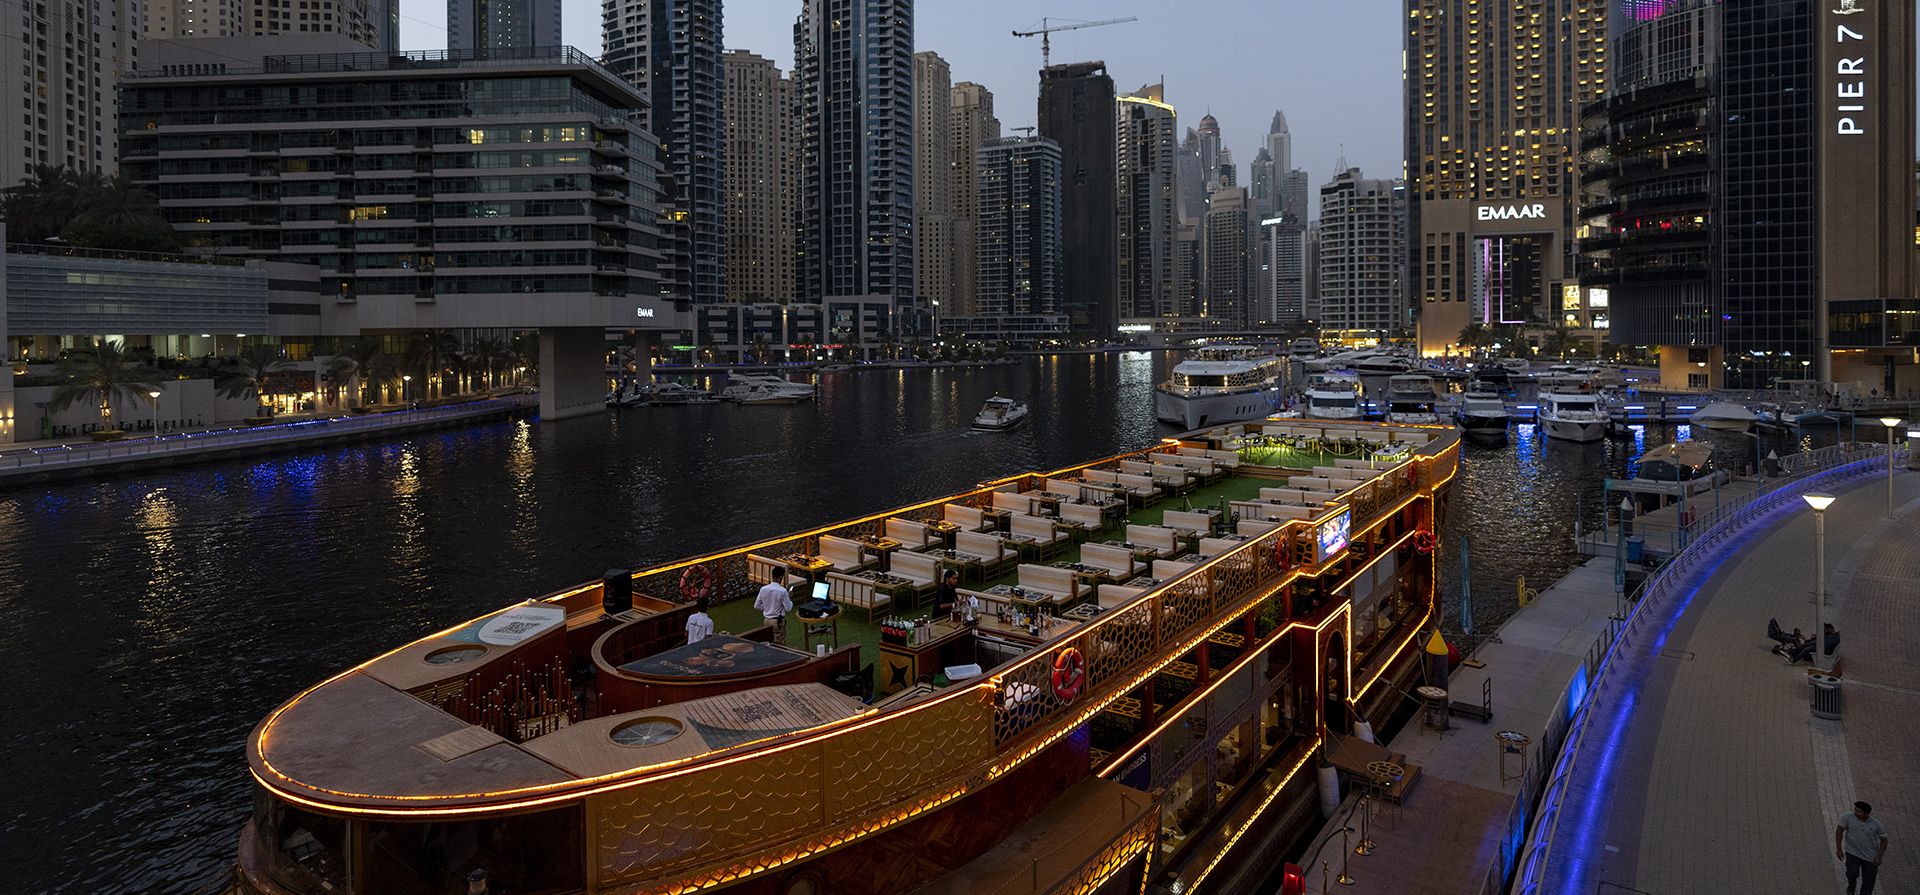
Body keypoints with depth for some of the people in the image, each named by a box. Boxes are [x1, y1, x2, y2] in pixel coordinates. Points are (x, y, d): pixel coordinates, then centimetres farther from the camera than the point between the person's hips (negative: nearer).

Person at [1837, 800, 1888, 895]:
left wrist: (1879, 857, -5)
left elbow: (1883, 840, 1)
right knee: (1852, 874, -20)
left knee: (1868, 881, 8)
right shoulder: (1848, 818, -16)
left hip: (1870, 857, 2)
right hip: (1852, 853, -2)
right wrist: (1839, 849, -5)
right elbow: (1839, 830, -4)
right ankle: (1851, 887, 13)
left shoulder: (1876, 824, -12)